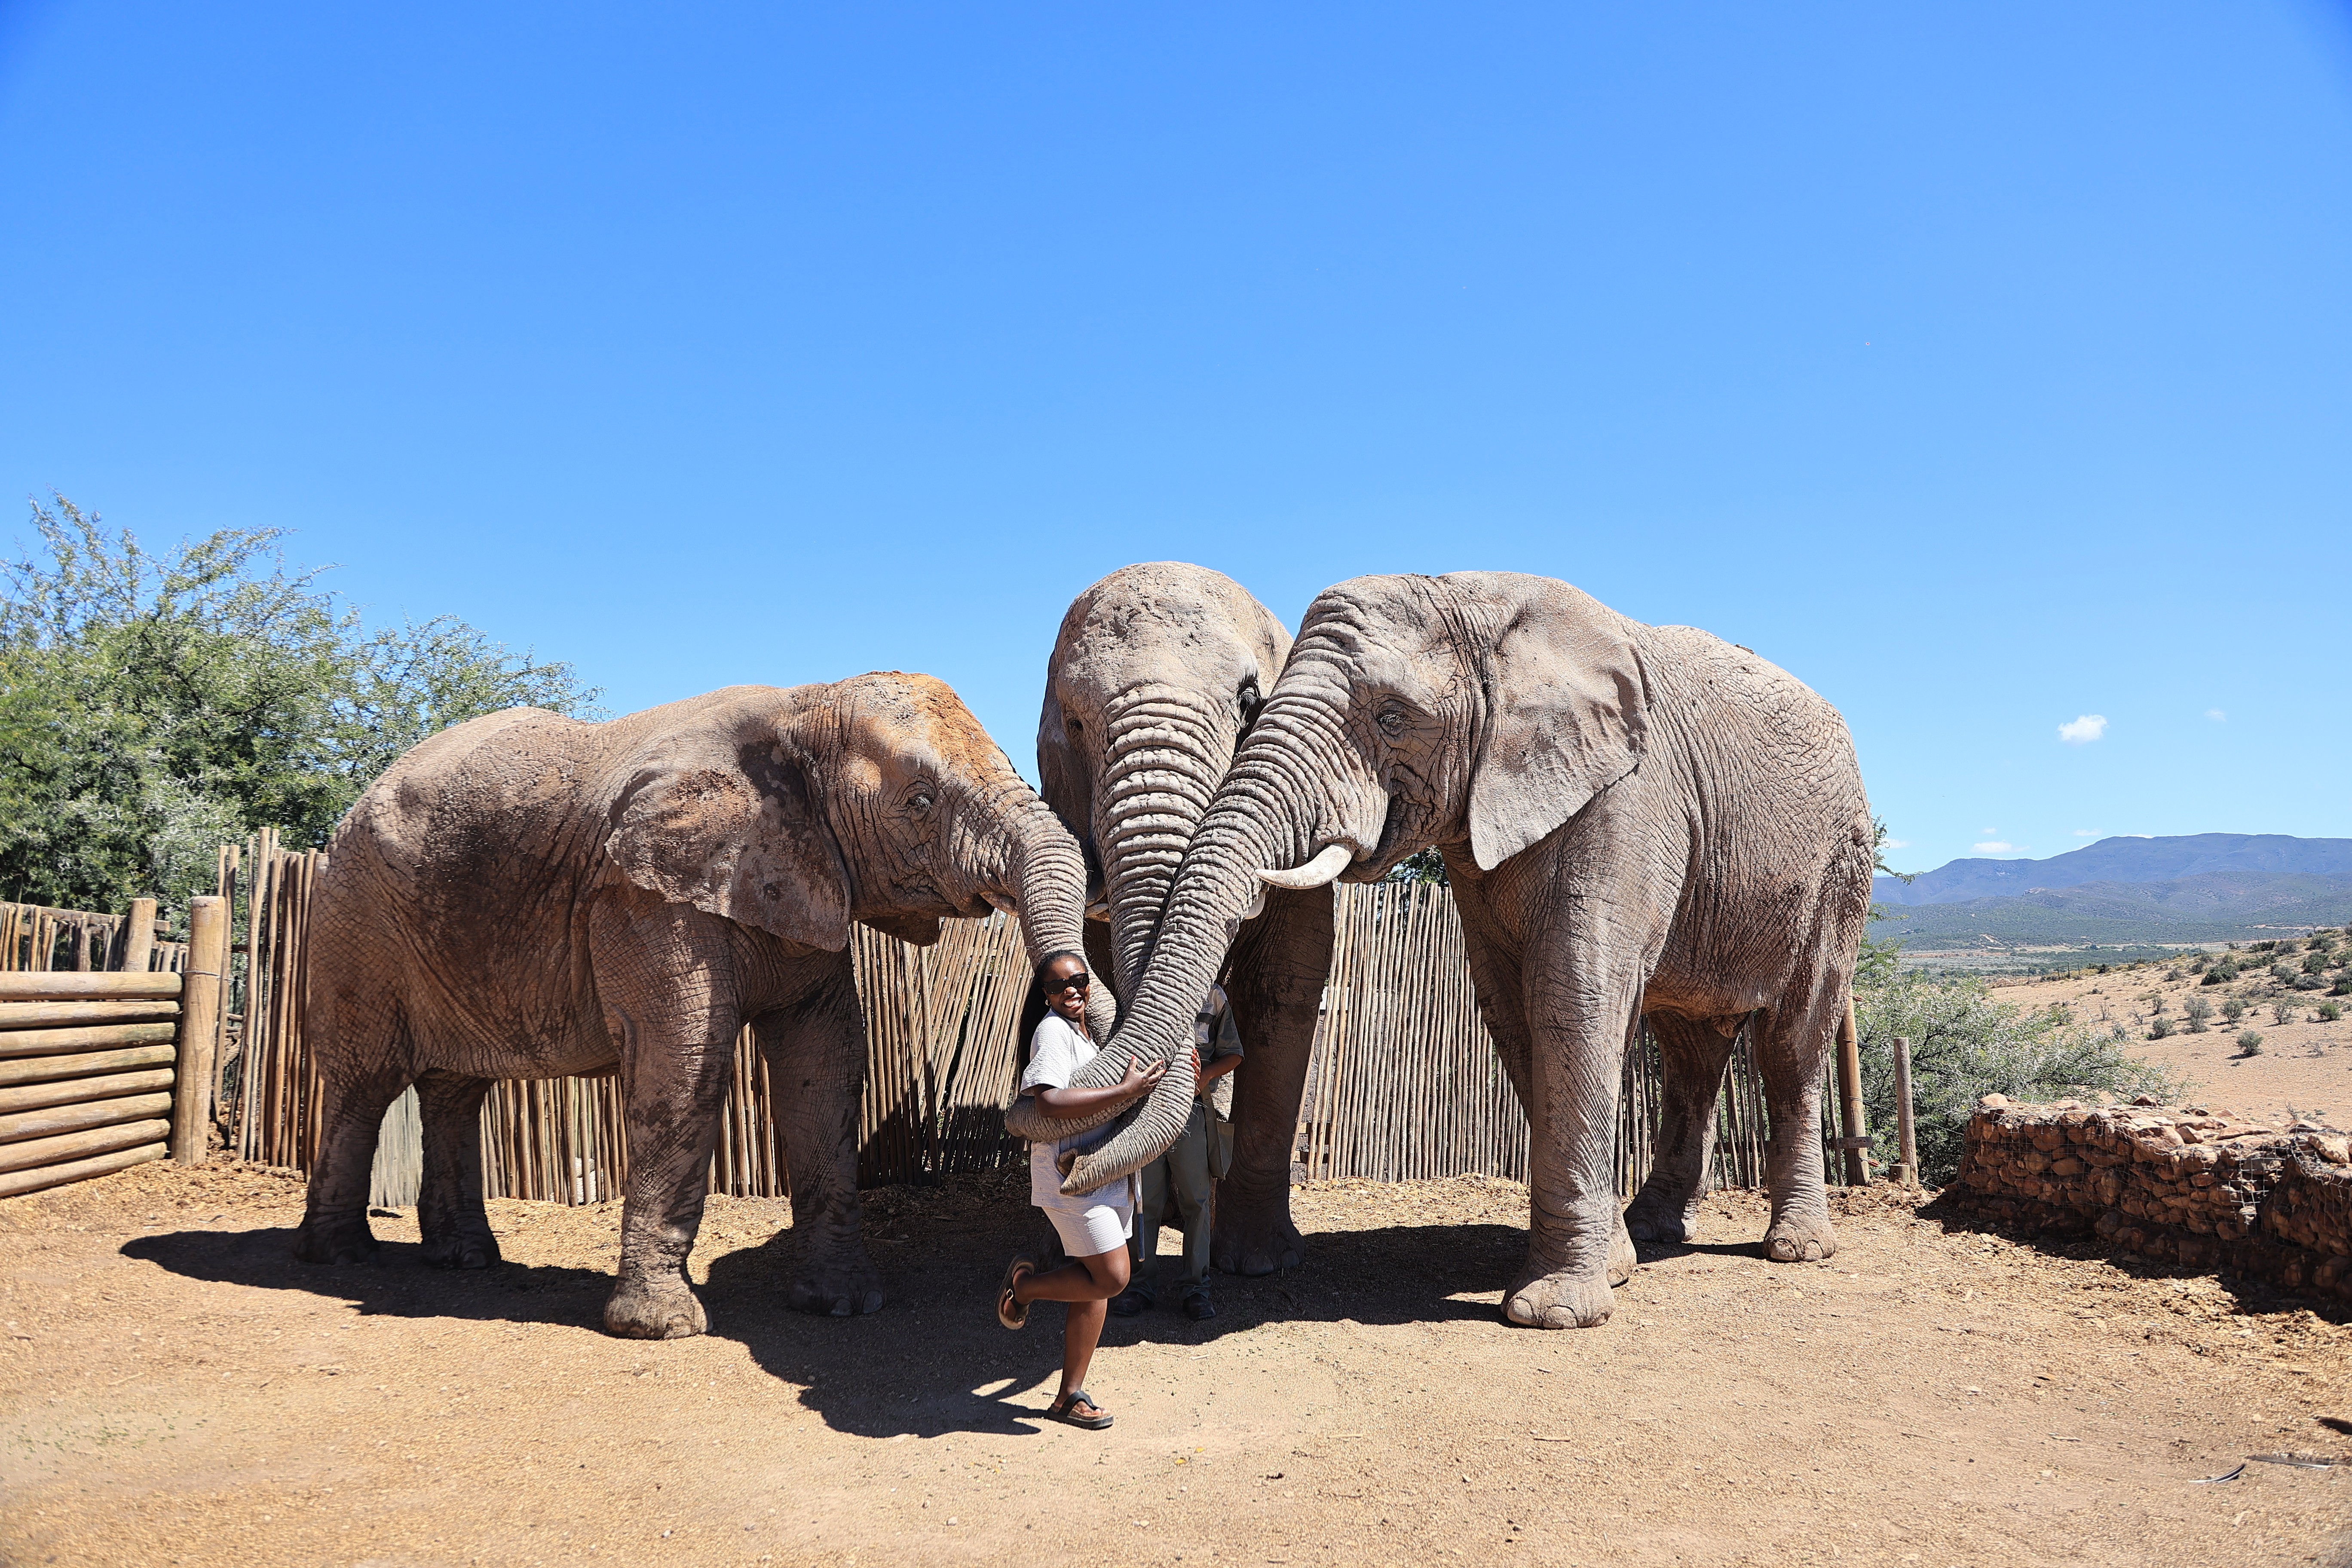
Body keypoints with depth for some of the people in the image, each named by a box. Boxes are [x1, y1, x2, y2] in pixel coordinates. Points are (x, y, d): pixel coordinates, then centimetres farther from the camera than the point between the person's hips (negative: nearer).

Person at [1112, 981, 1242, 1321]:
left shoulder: (1212, 995, 4)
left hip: (1194, 1111, 0)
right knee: (1144, 1200, 6)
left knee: (1196, 1199, 4)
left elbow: (1232, 1054, 7)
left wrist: (1203, 1075, -14)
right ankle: (1144, 1283, 19)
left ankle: (1195, 1286, 15)